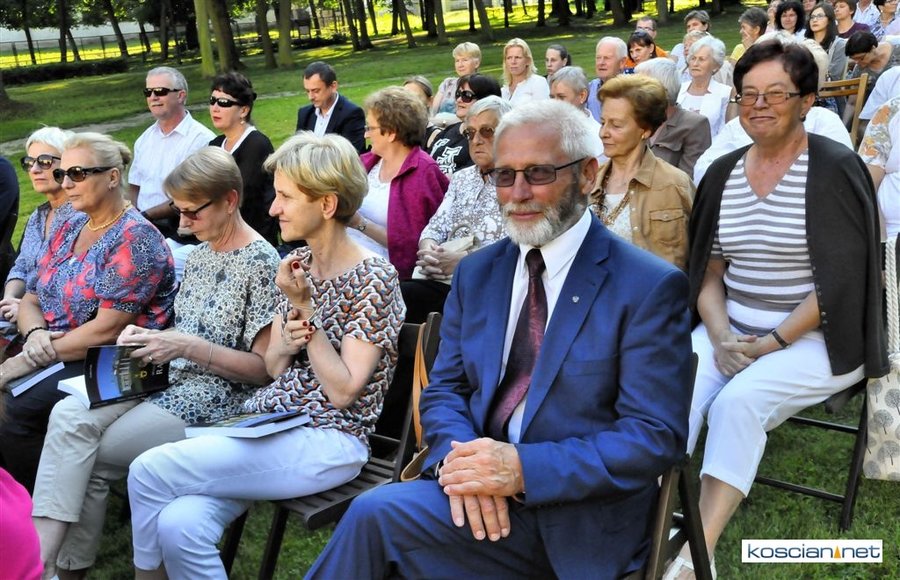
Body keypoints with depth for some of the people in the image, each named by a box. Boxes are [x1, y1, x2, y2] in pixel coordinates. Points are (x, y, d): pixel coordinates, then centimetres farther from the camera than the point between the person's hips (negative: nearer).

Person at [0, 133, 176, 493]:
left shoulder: (135, 238, -10)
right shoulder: (69, 227, 14)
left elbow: (107, 328, -17)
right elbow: (30, 300, 16)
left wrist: (36, 358, -16)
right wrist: (35, 334, -7)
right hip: (53, 355, 8)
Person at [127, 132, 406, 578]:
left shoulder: (373, 278, -10)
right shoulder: (297, 264, 10)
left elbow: (343, 391, -14)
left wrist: (304, 308, -15)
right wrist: (287, 340, -8)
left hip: (327, 442, -6)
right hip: (267, 422, 6)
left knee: (148, 472, -17)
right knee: (179, 524, -23)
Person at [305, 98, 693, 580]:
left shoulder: (650, 287, -8)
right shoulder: (476, 273, 9)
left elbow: (654, 436, -12)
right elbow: (445, 389, 10)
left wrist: (523, 468, -23)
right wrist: (459, 457, -14)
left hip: (576, 522, -5)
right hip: (479, 492, 5)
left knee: (374, 514, -23)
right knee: (374, 512, -24)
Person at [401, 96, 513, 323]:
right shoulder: (461, 178, 23)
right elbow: (436, 227, 19)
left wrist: (463, 260, -16)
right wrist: (429, 250, -3)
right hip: (437, 279, 6)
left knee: (401, 296, -27)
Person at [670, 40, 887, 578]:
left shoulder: (835, 169, -8)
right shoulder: (722, 173, 7)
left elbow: (839, 282, -12)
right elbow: (708, 273, 8)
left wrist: (772, 344, -16)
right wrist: (720, 338, -9)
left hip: (815, 339, -4)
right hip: (732, 331, 5)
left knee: (737, 402, -29)